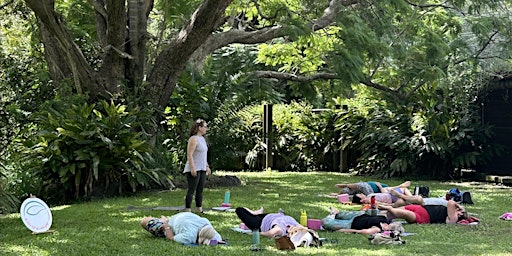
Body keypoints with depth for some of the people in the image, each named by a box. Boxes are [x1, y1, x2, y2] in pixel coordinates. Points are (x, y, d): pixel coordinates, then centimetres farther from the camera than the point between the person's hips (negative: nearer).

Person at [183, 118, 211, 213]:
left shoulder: (202, 139, 16)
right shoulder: (193, 139, -12)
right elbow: (189, 155, -18)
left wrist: (207, 166, 23)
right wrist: (192, 168, -23)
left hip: (202, 169, 9)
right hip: (194, 169, -9)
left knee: (200, 190, 11)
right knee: (191, 190, -8)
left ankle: (199, 210, 17)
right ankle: (187, 210, -6)